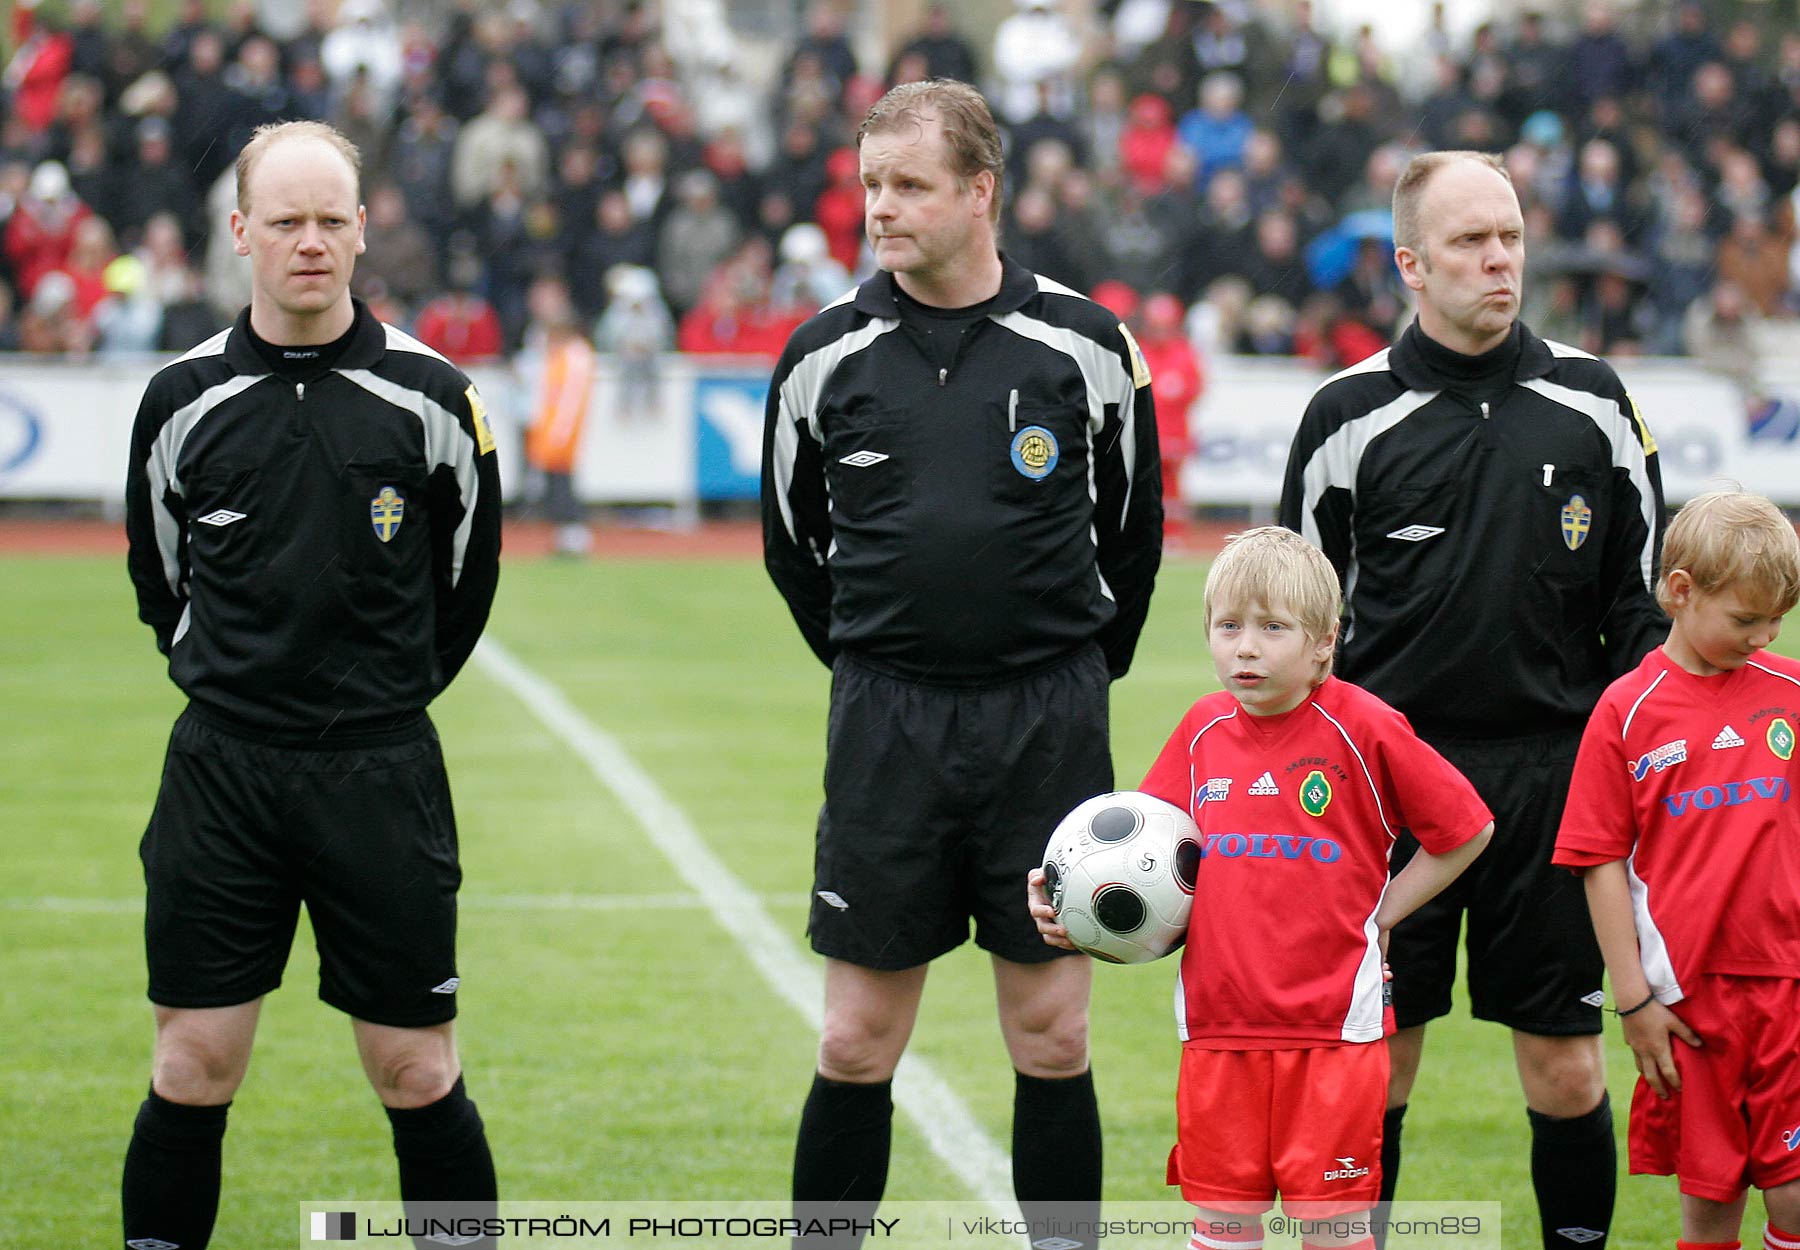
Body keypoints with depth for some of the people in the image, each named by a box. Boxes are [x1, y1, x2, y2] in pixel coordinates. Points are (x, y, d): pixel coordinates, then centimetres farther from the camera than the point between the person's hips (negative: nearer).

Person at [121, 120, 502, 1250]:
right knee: (193, 1069, 1)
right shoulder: (185, 400, 2)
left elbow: (468, 577, 11)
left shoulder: (431, 396, -2)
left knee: (418, 1073, 1)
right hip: (222, 765, 1)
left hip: (382, 771, -1)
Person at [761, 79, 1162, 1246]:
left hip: (1050, 726, -1)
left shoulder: (1083, 345, -2)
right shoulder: (827, 355, 1)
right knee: (858, 1041, 2)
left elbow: (1133, 529, 10)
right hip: (886, 721, 1)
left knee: (1053, 1036, 4)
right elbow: (793, 541, 14)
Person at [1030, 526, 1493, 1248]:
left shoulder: (1364, 729, -7)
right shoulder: (1203, 731, 6)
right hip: (1218, 1025, 4)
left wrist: (1382, 914, -2)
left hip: (1333, 1028, -4)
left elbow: (1467, 830, 0)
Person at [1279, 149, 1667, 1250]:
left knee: (1566, 1062, 2)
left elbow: (1642, 602, 9)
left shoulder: (1592, 404, 5)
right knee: (1373, 1054, 1)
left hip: (1554, 773, 1)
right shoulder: (1353, 416, 1)